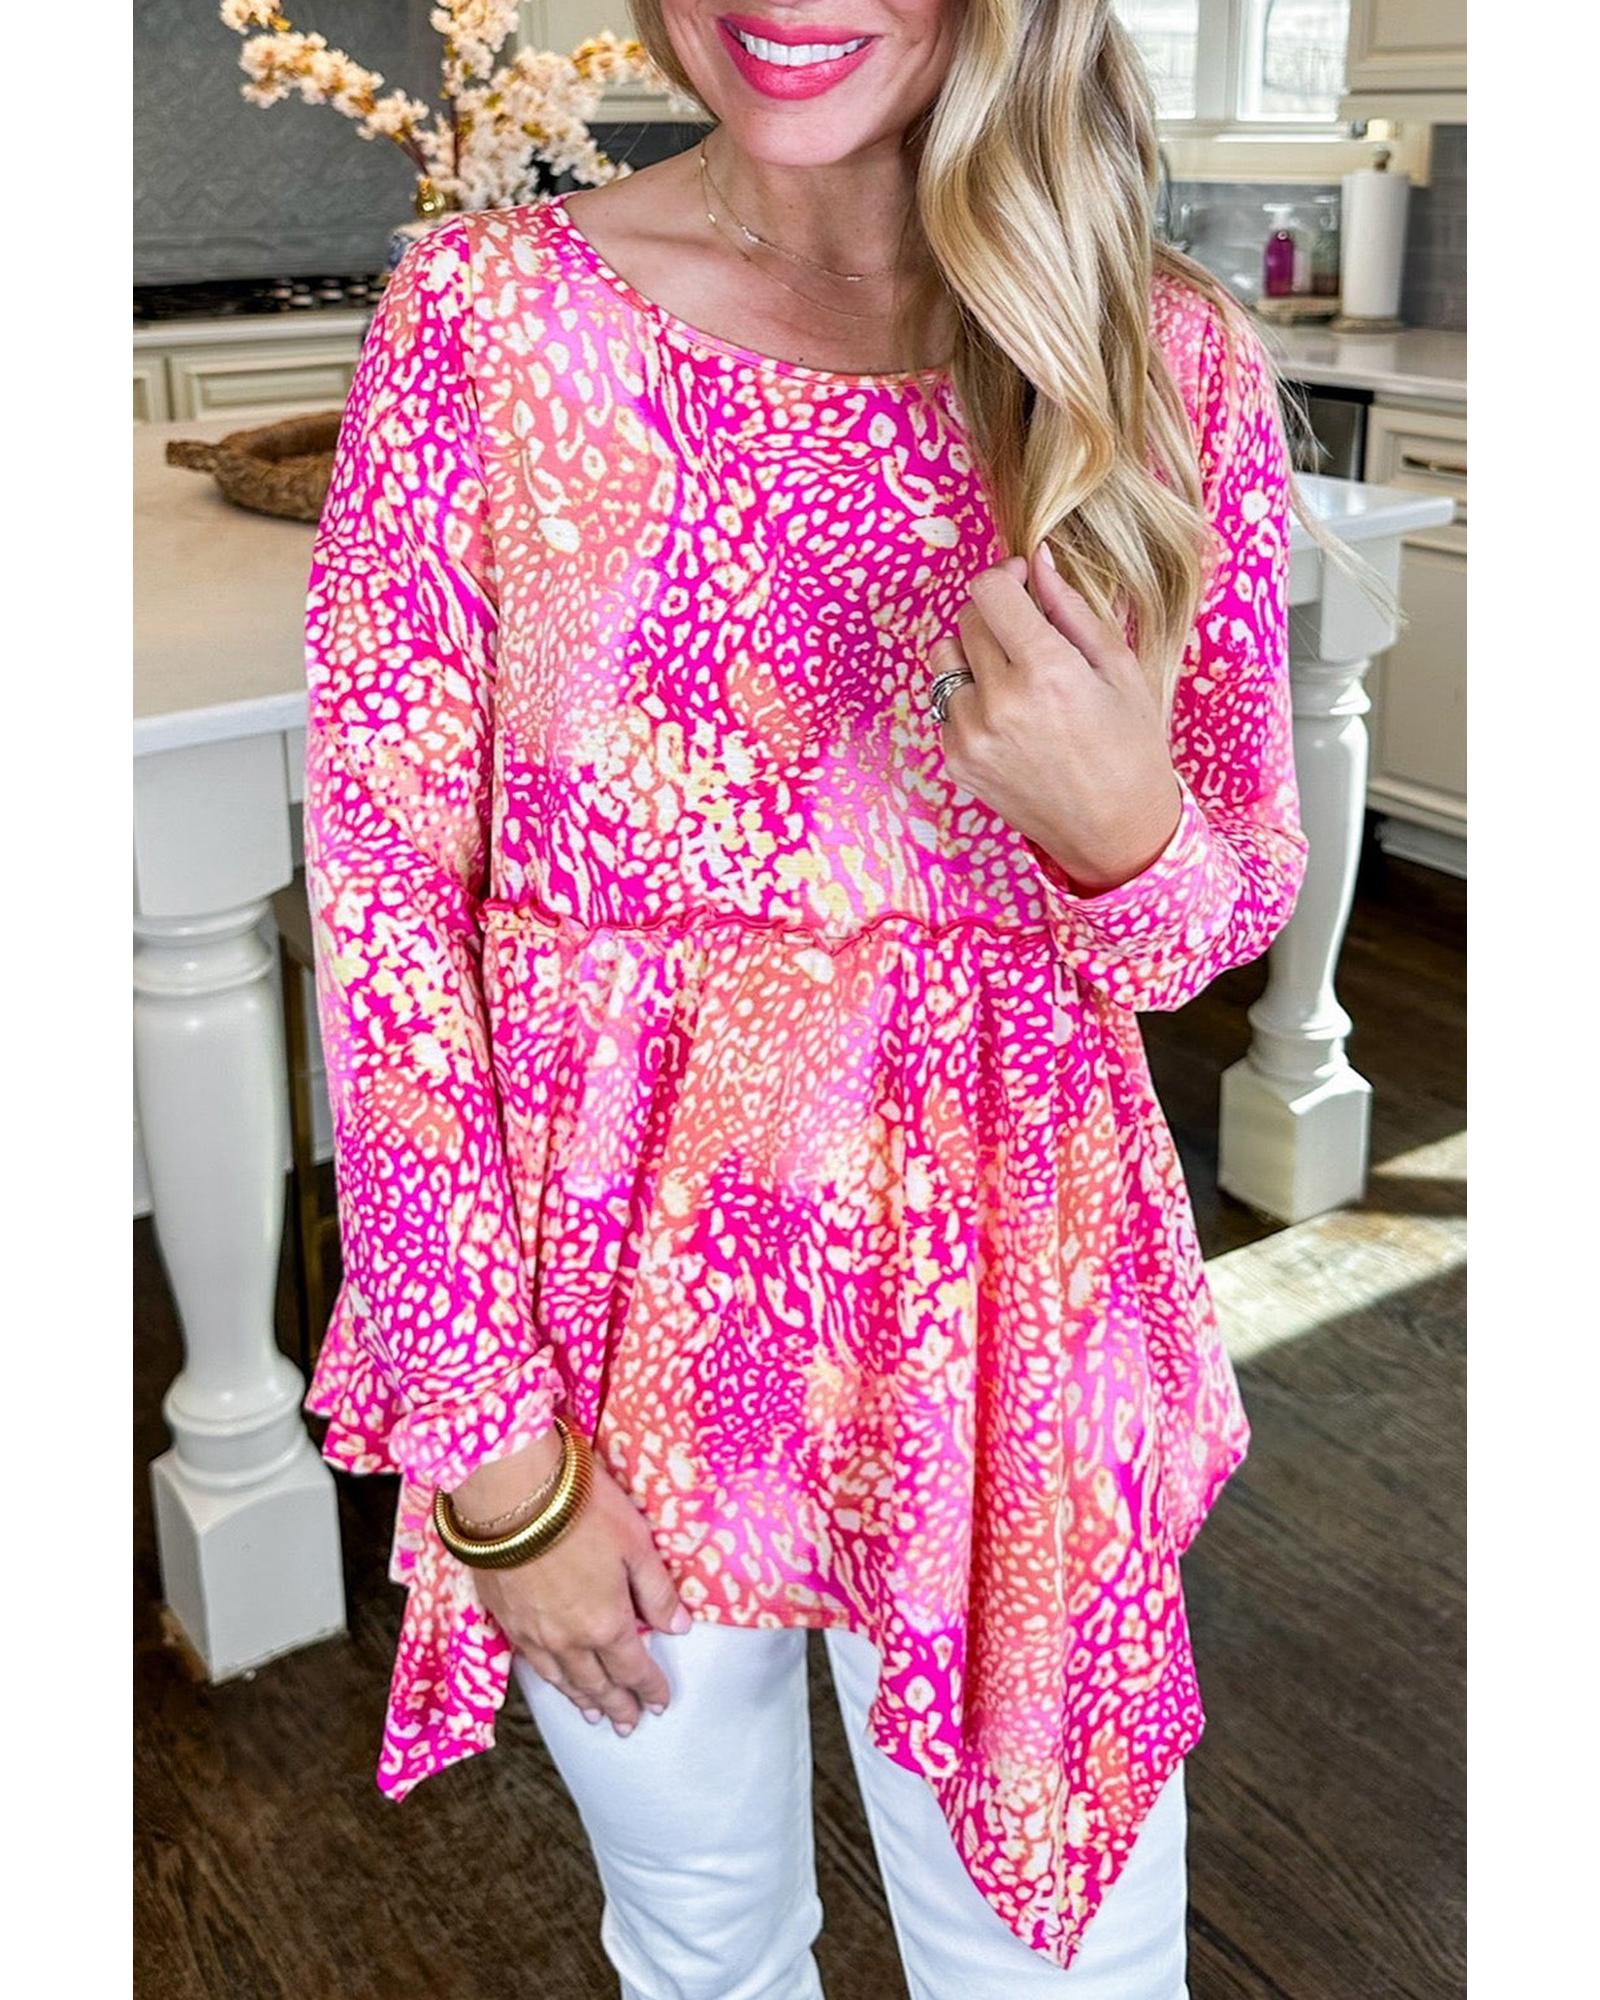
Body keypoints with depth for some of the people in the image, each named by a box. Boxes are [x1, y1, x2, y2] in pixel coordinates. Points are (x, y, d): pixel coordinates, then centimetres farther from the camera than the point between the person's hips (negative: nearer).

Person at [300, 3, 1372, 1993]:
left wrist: (1116, 822, -22)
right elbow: (381, 912, -8)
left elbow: (1227, 911, 3)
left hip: (1001, 1293, 1)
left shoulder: (1172, 355, -4)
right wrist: (488, 1440, -9)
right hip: (605, 1280, 0)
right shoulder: (482, 313, -8)